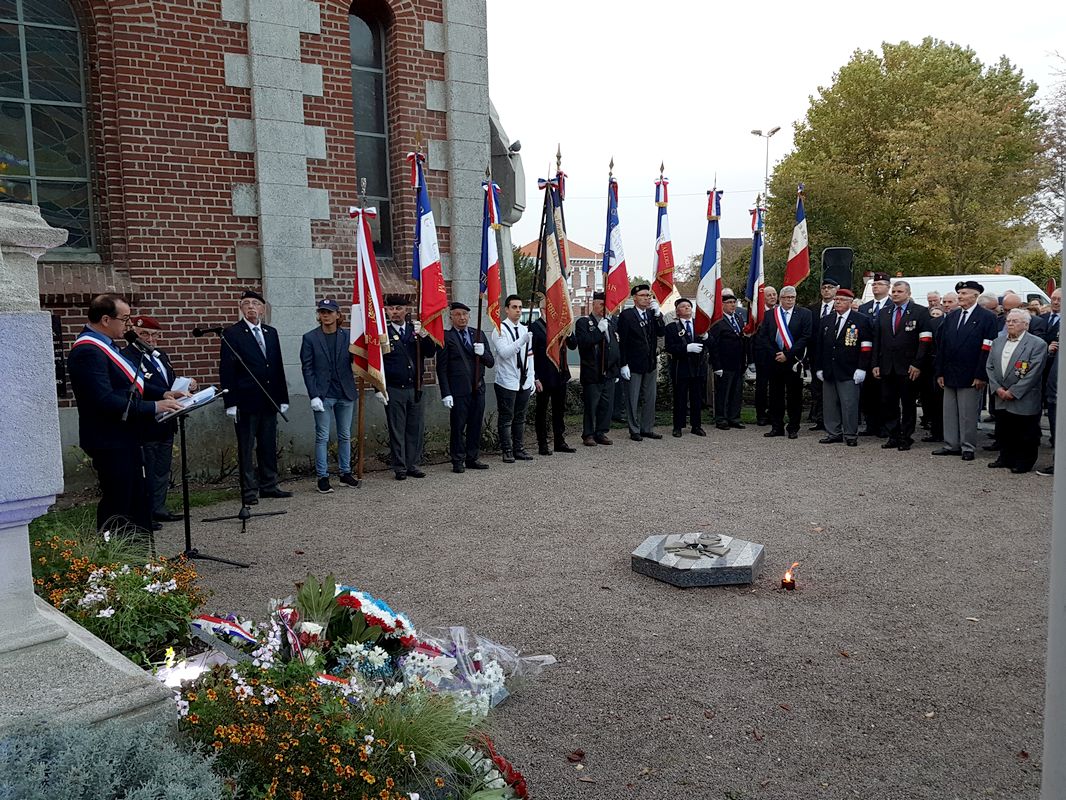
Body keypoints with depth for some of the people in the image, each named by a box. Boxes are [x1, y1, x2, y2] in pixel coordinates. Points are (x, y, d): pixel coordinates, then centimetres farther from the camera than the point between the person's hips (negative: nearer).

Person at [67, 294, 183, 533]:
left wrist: (161, 394, 5)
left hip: (125, 438, 10)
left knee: (138, 504, 16)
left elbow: (126, 385, 19)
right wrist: (154, 407, -24)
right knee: (117, 506, -2)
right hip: (110, 441, -10)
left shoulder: (104, 345, 11)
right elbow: (105, 400, -27)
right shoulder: (88, 351, -20)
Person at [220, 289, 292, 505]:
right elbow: (226, 371, -6)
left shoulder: (271, 332, 13)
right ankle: (249, 491, 6)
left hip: (269, 400, 5)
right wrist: (230, 403, -12)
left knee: (269, 446, 11)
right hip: (246, 401, -5)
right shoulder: (232, 333, -3)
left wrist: (283, 398, 10)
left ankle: (269, 486, 20)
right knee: (246, 448, 0)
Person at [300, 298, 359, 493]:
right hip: (323, 395, -2)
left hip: (345, 394, 2)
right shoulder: (310, 338, 0)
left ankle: (345, 473, 21)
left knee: (345, 436, 11)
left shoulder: (348, 336, 4)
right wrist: (314, 395, -11)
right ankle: (323, 477, 6)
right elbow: (307, 368, -2)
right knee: (322, 437, 0)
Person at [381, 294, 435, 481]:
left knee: (417, 429, 7)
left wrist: (423, 335, -17)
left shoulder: (416, 329, 8)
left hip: (415, 388, 3)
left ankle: (414, 465, 18)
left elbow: (431, 352, -1)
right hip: (394, 390, -3)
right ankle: (400, 468, 11)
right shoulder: (384, 332, -2)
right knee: (397, 430, 3)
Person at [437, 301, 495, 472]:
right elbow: (441, 368, -5)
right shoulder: (446, 337, -2)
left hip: (478, 389, 5)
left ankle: (472, 458, 21)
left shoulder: (478, 335, 13)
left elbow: (490, 362, 12)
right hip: (458, 391, -5)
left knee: (476, 426, 10)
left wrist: (483, 352, -10)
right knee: (458, 427, 0)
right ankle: (458, 461, 9)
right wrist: (446, 393, -12)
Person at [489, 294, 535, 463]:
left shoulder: (525, 329, 12)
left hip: (524, 382, 6)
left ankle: (519, 449, 20)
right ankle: (507, 451, 8)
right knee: (506, 418, 1)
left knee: (520, 417, 13)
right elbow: (504, 352, -21)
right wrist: (522, 341, -32)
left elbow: (530, 356, 15)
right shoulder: (499, 329, -8)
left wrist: (532, 379, 10)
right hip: (507, 382, -6)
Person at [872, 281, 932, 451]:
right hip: (887, 368, 4)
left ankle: (906, 438, 13)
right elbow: (877, 340, 12)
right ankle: (893, 436, 15)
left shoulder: (920, 312, -2)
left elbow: (925, 340, -8)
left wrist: (917, 364, -14)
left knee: (908, 404, 5)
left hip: (909, 368, -4)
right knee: (888, 403, 6)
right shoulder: (883, 314, 13)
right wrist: (876, 364, 4)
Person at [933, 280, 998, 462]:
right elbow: (941, 346, 10)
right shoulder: (951, 317, 12)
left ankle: (968, 448, 11)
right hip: (950, 375, 6)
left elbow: (987, 349, -11)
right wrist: (940, 372, 5)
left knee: (968, 414, 1)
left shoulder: (987, 317, -5)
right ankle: (951, 445, 19)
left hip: (971, 376, -6)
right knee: (949, 412, 10)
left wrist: (981, 376, -16)